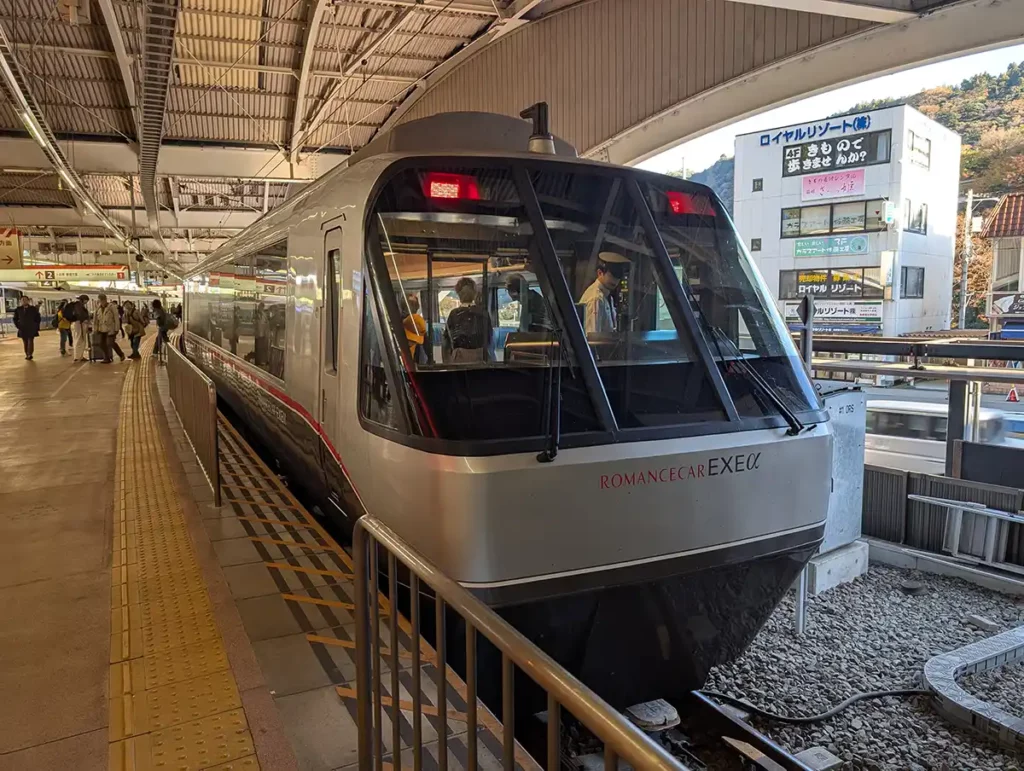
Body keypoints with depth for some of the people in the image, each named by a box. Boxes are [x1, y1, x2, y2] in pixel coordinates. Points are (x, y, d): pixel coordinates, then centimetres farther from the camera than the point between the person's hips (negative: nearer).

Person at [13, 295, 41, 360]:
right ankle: (27, 355, 10)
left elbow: (38, 318, 2)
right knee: (25, 342, 6)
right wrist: (17, 326, 1)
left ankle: (29, 355, -11)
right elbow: (15, 319, 11)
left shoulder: (33, 309, -3)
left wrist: (36, 327, -3)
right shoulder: (18, 309, 2)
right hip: (23, 329, 2)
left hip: (31, 329, -2)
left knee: (30, 341, -7)